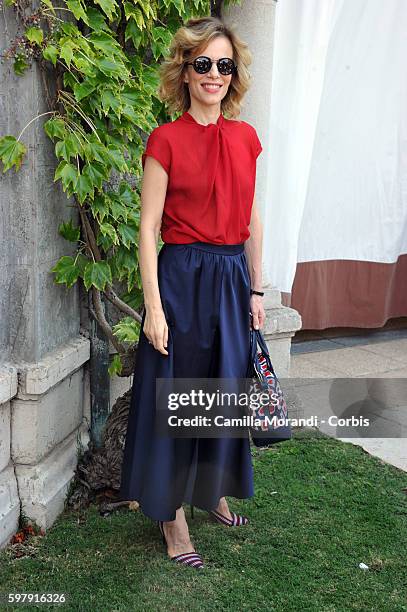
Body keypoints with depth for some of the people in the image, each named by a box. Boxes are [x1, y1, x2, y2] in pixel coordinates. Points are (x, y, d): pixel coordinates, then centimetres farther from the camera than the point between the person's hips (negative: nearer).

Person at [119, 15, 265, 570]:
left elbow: (252, 219, 12)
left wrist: (256, 290, 10)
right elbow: (148, 228, -9)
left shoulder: (245, 138, 7)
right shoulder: (166, 140, -7)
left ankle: (212, 491, 37)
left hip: (232, 279, 5)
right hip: (182, 278, -5)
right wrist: (154, 308, -14)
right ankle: (172, 515, 20)